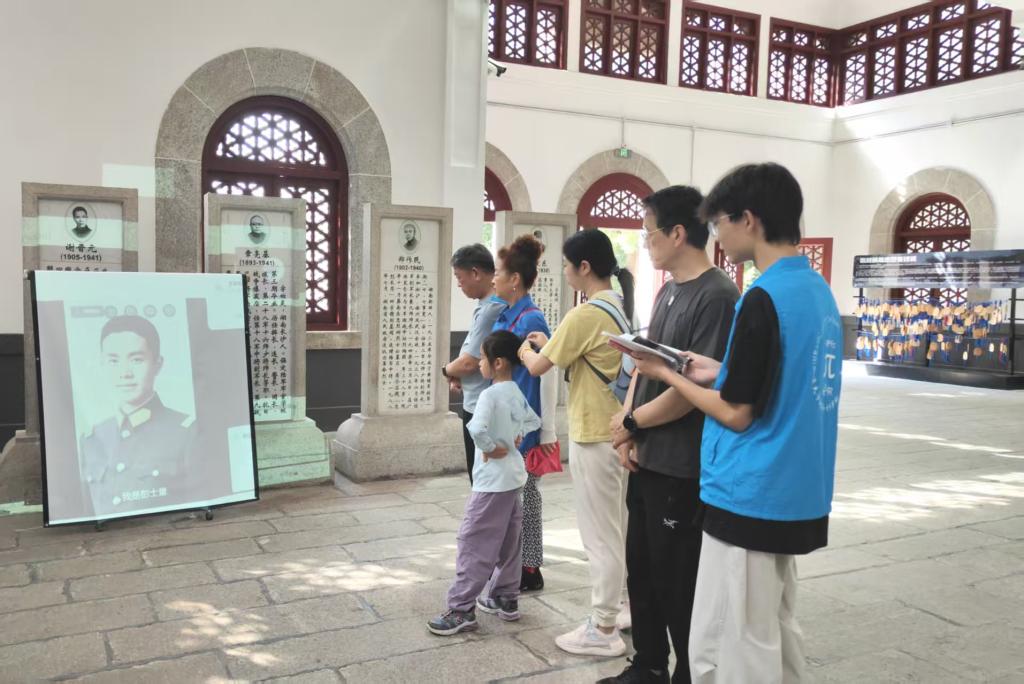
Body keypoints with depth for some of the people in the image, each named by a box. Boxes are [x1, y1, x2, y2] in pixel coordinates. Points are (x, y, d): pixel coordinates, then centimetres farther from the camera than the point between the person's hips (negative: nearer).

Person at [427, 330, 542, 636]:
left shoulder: (490, 394, -19)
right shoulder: (518, 393, 8)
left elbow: (477, 428, -35)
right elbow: (535, 421, 23)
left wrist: (490, 448, -19)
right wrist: (518, 435, 9)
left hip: (493, 480, -9)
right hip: (514, 476, 9)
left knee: (474, 542, -4)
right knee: (508, 541, 16)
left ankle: (462, 609, -2)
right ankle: (506, 599, 26)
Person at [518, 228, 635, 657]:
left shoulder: (584, 315, -20)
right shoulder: (620, 309, 7)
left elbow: (538, 367, -11)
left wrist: (523, 349, 9)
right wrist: (549, 345, 15)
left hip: (593, 437, -9)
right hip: (618, 431, 9)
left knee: (599, 535, 0)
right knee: (617, 530, 18)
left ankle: (602, 631, 11)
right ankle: (616, 609, 31)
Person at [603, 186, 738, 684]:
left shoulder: (717, 297, -17)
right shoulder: (667, 292, 11)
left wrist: (631, 423, -9)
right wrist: (628, 435, 0)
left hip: (682, 470, -8)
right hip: (646, 460, 9)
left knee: (677, 583, 6)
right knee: (641, 570, 18)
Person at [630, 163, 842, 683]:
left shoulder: (765, 297, -19)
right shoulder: (818, 290, 9)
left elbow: (737, 414, -17)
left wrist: (665, 373, -5)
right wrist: (719, 372, 10)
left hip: (750, 500, -9)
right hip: (795, 498, 9)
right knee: (775, 636, 20)